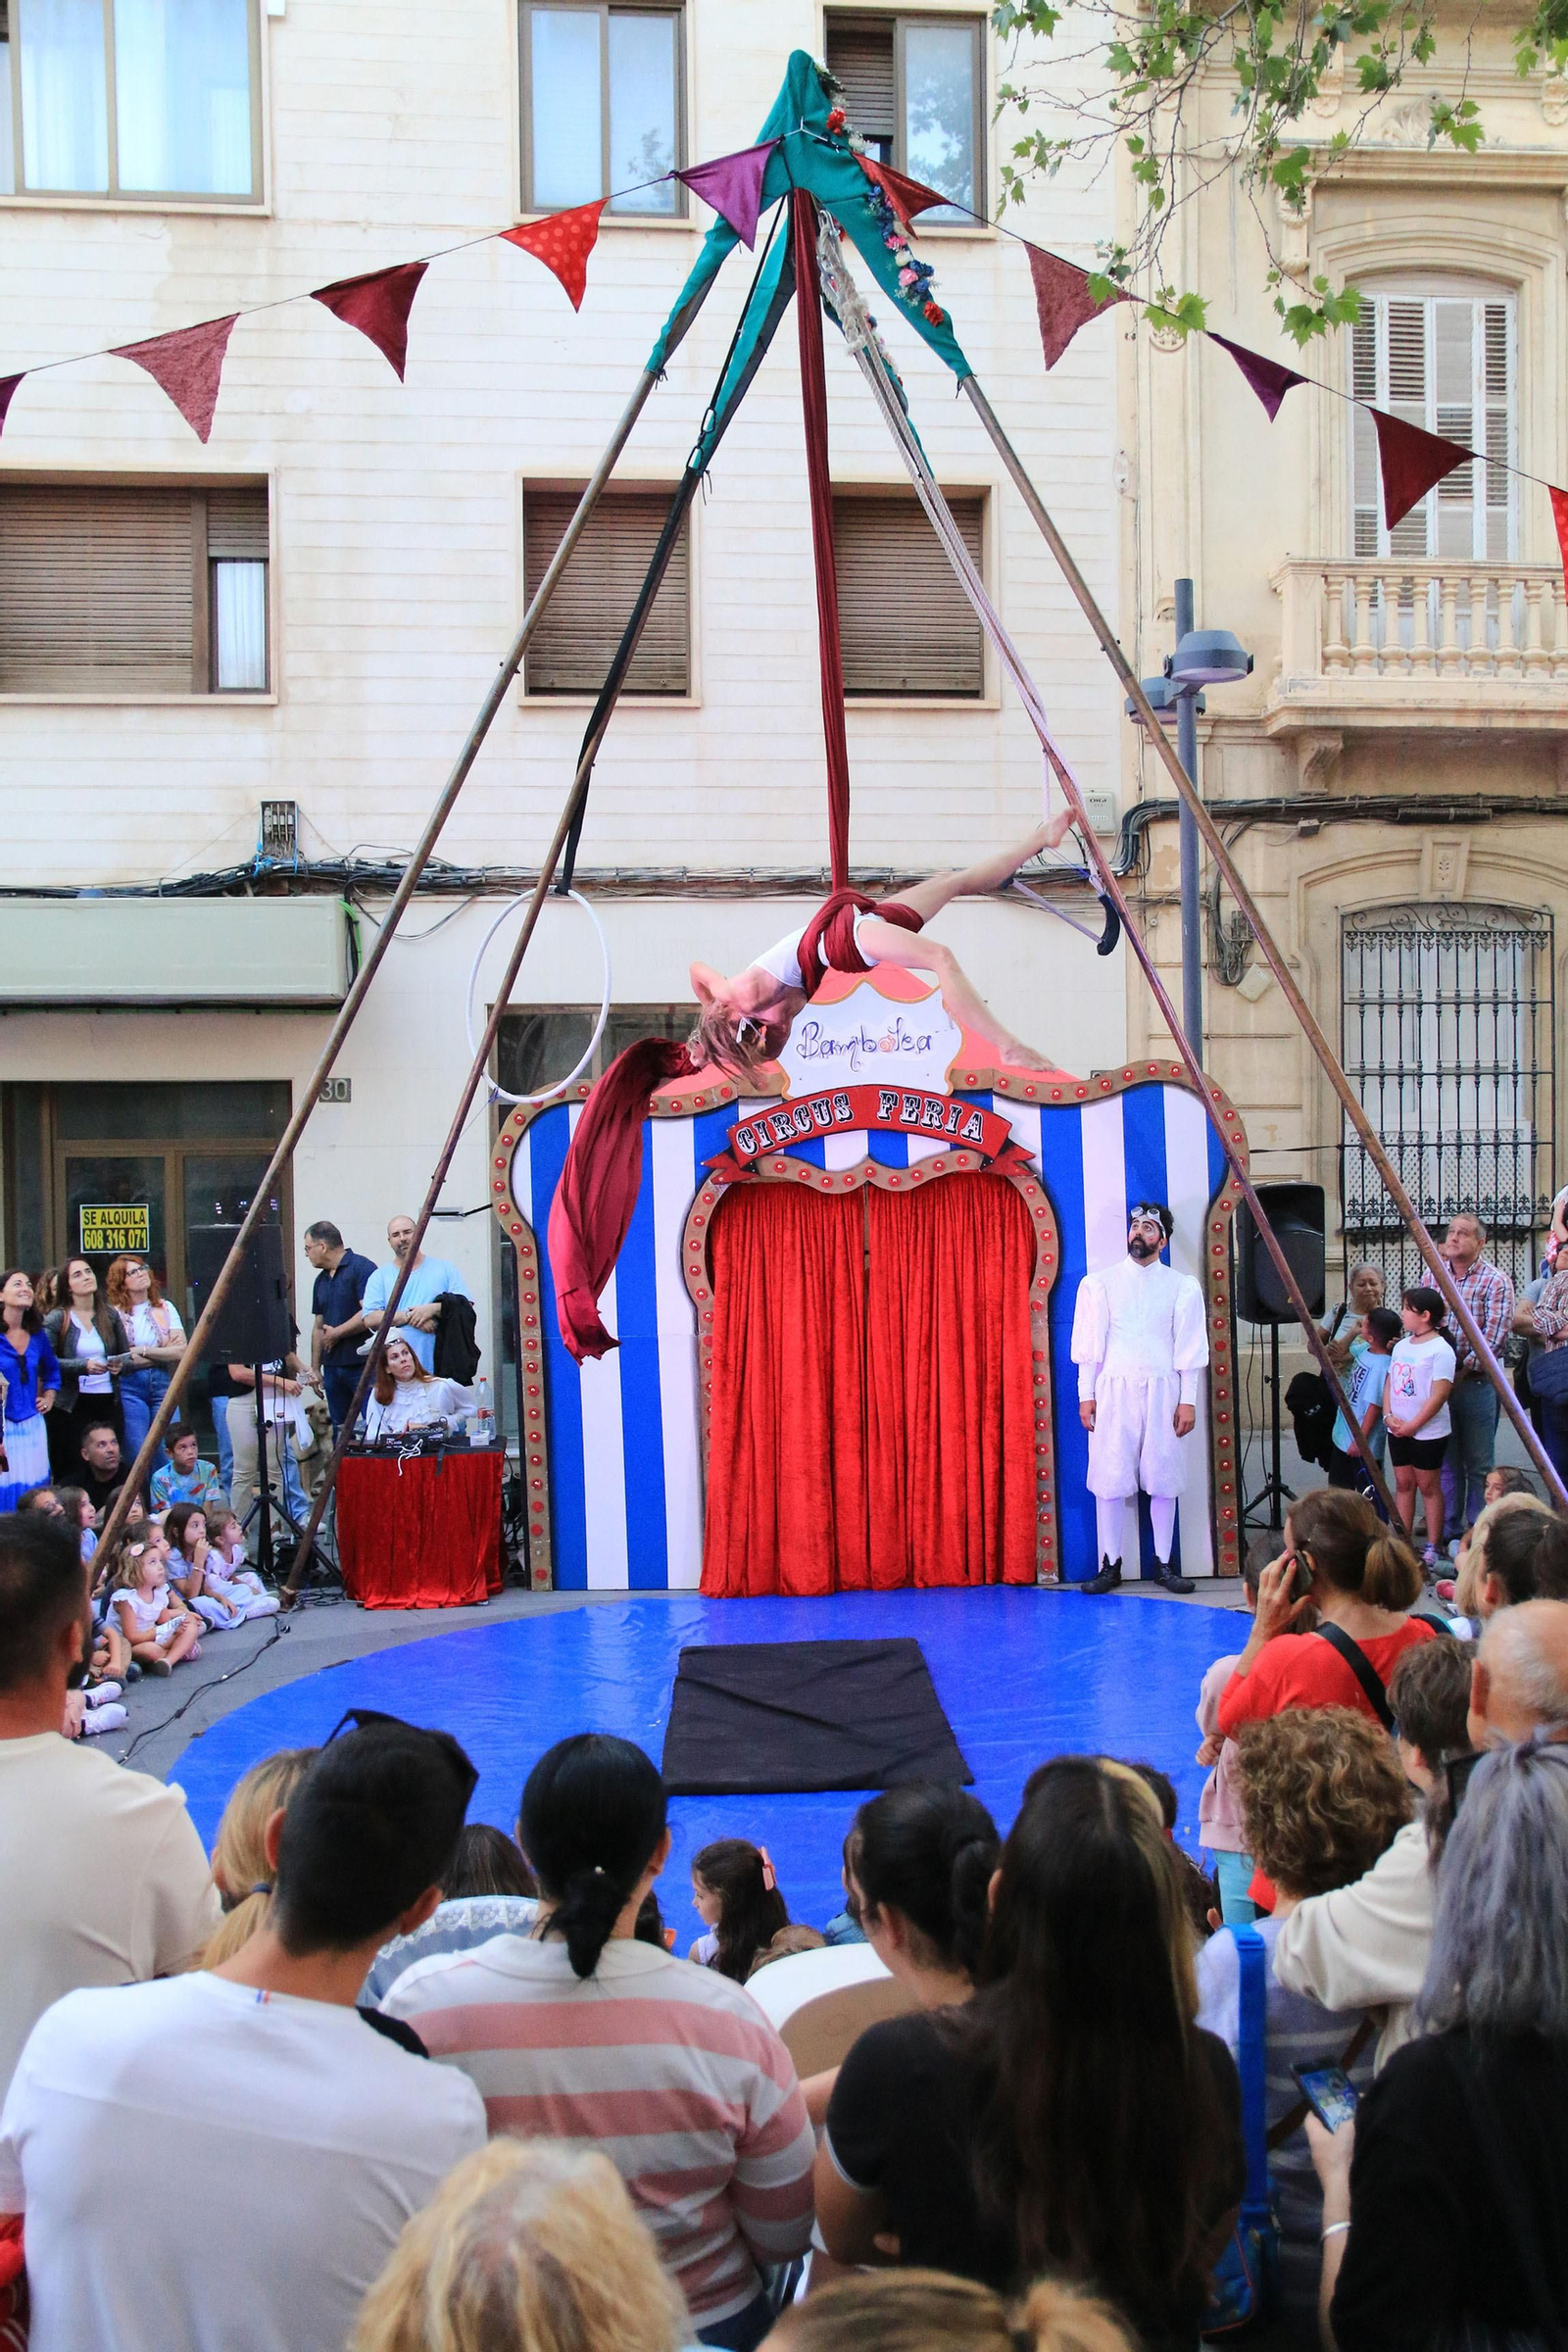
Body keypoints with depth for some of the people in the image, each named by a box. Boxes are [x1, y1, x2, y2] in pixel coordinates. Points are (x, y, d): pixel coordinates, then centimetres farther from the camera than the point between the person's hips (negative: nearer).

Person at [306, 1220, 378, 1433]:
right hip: (332, 1366, 8)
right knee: (339, 1429, 9)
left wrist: (336, 1333, -7)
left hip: (362, 1364, -8)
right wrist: (315, 1368, 18)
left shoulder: (362, 1268, -9)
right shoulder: (321, 1280, 18)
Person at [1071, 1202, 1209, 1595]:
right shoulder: (1100, 1283, 6)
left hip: (1161, 1391, 0)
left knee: (1163, 1478, 2)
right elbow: (1089, 1343, 5)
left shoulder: (1182, 1287, 6)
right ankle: (1110, 1565, 4)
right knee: (1109, 1478, -2)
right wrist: (1086, 1394, -1)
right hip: (1113, 1390, 0)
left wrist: (1188, 1400, -2)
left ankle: (1163, 1564, 10)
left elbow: (1190, 1348, 5)